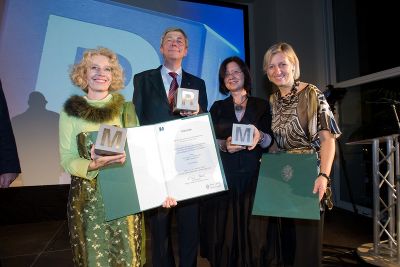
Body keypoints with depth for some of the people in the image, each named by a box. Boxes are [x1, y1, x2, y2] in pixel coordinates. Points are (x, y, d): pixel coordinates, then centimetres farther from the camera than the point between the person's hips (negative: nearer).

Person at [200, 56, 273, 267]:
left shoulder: (261, 105, 9)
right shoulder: (218, 107, 12)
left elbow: (270, 140, 2)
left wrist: (260, 137, -20)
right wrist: (225, 145, -16)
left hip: (251, 176, 0)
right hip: (222, 175, 1)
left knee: (249, 228, 1)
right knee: (223, 228, 3)